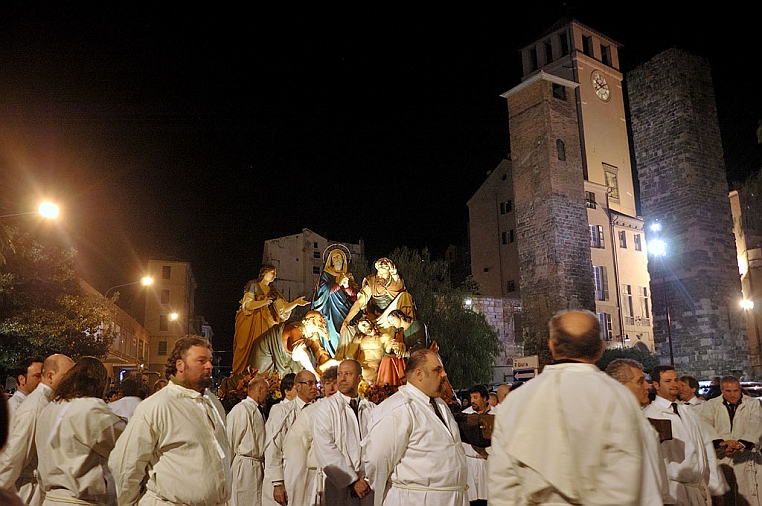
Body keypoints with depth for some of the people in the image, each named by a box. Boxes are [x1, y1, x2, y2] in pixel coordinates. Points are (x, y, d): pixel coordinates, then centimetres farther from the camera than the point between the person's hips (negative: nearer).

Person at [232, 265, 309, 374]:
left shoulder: (273, 291, 15)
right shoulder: (253, 285, 1)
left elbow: (283, 308, 6)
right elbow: (247, 305, -10)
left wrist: (296, 302, -8)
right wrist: (264, 302, -20)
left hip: (264, 325, 4)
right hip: (249, 323, -4)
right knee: (247, 350, -8)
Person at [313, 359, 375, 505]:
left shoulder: (372, 409, 5)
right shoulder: (325, 409, -4)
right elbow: (326, 451, -12)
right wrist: (353, 481, -15)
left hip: (369, 486, 2)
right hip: (340, 487, -2)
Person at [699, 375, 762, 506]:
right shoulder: (711, 405, 7)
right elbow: (703, 424, -11)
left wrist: (741, 444, -25)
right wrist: (720, 441, -28)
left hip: (746, 459, 0)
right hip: (720, 458, 0)